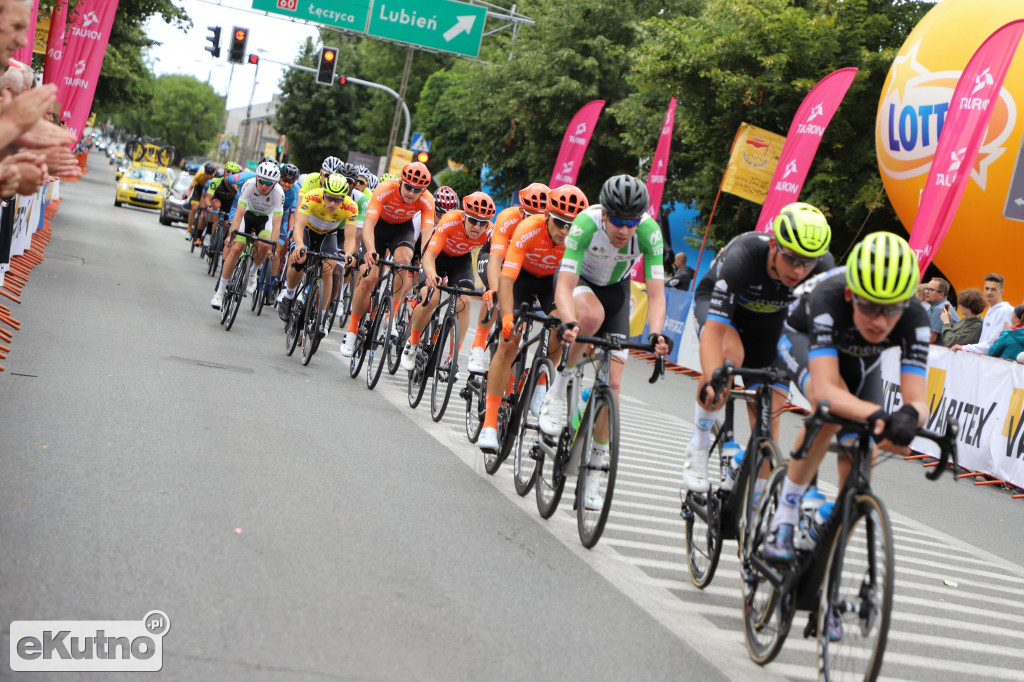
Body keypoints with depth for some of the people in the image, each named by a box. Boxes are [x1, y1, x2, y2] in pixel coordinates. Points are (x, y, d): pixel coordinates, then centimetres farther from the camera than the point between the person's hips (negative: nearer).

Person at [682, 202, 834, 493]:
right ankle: (698, 446, -17)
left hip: (768, 319, 3)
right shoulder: (742, 257, -41)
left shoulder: (823, 267, -30)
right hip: (716, 303, -3)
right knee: (730, 353, -36)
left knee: (769, 412, -7)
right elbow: (713, 331, -47)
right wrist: (712, 383, -61)